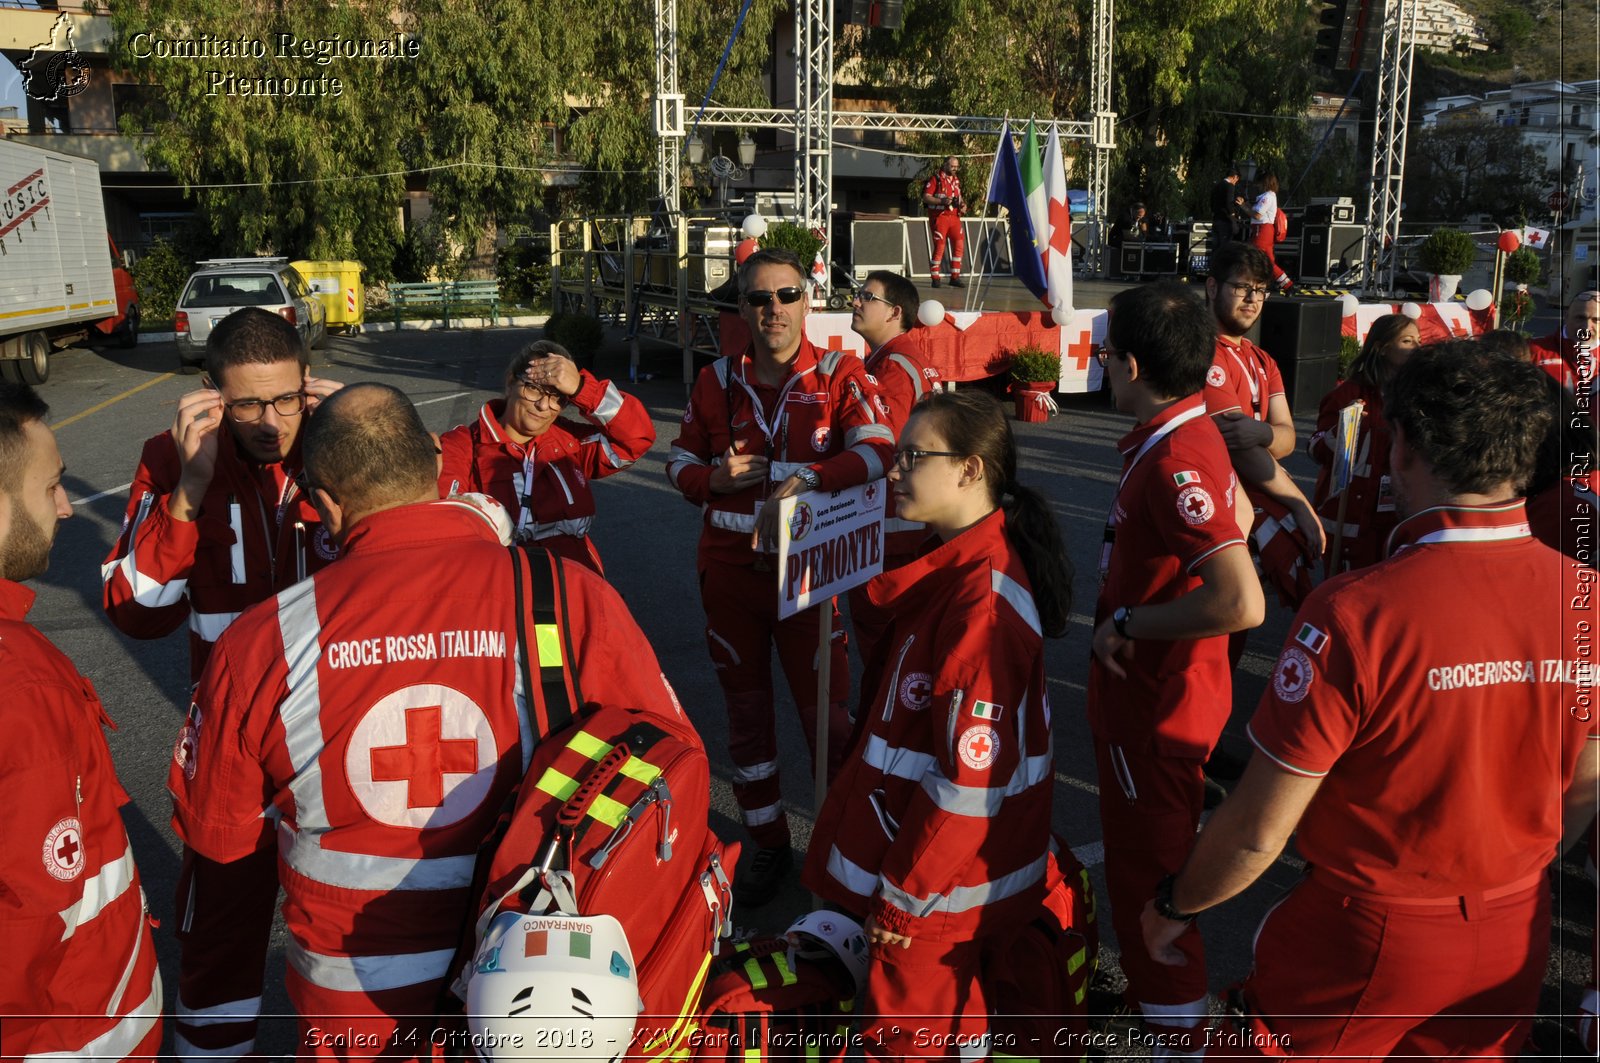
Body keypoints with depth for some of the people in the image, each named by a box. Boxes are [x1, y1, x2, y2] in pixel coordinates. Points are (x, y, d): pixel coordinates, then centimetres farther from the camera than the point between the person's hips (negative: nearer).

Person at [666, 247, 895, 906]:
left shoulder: (839, 375, -3)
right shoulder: (717, 381, 6)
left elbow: (877, 450, -18)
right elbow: (680, 461, 13)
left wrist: (804, 479, -32)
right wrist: (715, 477, -10)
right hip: (730, 570, 3)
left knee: (827, 713, 1)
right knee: (746, 711, 13)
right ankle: (767, 845, 29)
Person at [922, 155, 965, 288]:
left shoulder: (956, 179, 16)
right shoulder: (935, 178, -6)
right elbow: (925, 197, -11)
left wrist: (963, 204, 9)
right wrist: (942, 201, -22)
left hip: (954, 217, 7)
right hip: (939, 217, -7)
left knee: (959, 245, 1)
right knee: (939, 246, -5)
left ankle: (955, 277, 8)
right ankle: (935, 278, 5)